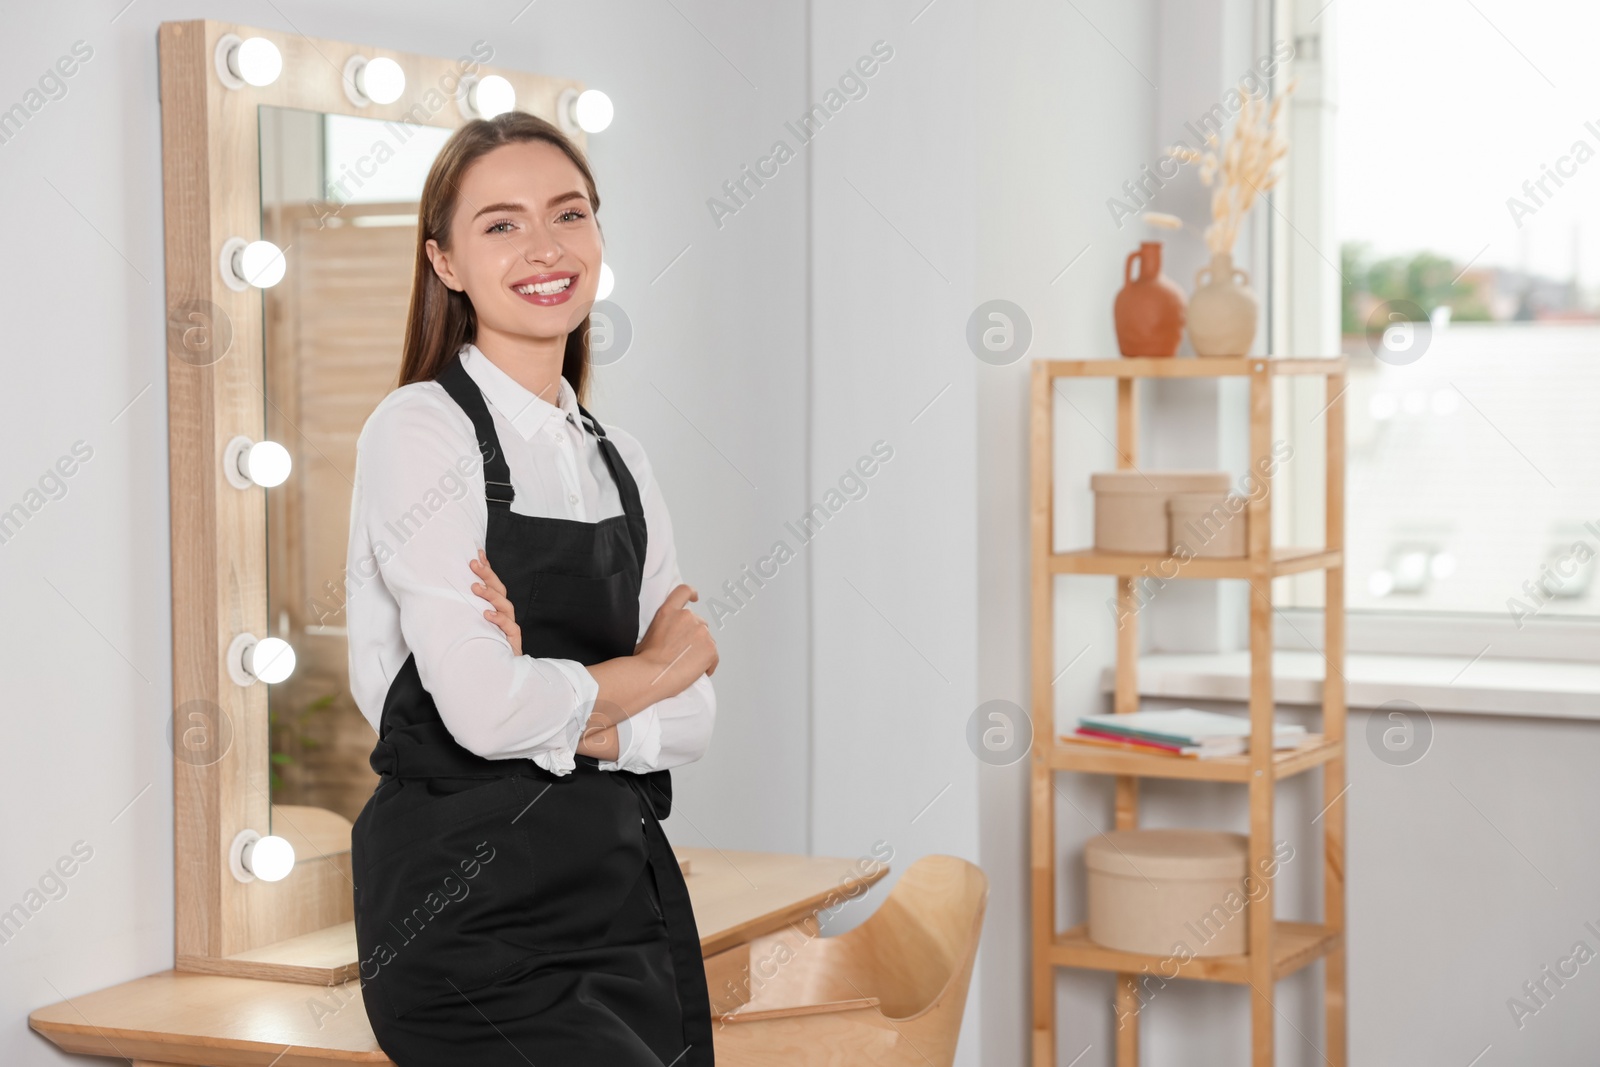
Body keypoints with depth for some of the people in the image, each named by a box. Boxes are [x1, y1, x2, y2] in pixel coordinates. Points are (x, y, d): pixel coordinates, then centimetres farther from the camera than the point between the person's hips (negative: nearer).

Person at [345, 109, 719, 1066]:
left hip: (625, 888, 6)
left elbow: (692, 718, 5)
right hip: (473, 912, -6)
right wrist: (651, 666, -2)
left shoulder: (621, 462, 12)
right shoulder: (421, 430, -8)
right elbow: (483, 708, -18)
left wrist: (554, 715, -14)